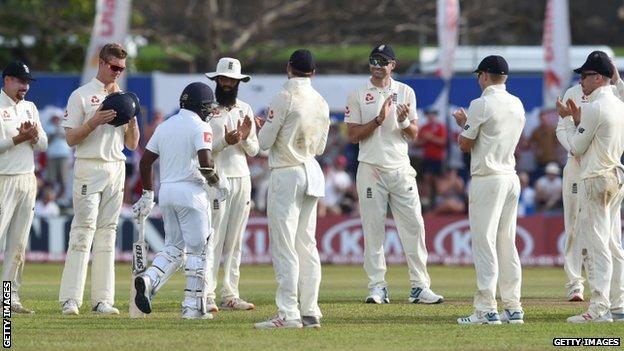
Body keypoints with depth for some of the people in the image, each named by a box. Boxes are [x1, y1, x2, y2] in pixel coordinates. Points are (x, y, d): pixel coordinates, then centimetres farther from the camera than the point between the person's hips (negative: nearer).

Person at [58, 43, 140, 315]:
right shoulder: (81, 96, 1)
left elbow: (133, 144, 15)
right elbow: (71, 138, -4)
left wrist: (132, 119, -2)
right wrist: (95, 122, -17)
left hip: (116, 168, 5)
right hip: (88, 168, -5)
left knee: (107, 233, 3)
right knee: (84, 229, -13)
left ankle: (102, 300, 2)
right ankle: (70, 299, -15)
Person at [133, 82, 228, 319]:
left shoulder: (165, 126, 13)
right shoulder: (200, 127, -8)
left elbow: (145, 161, 14)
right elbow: (205, 164, -21)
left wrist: (147, 195, 22)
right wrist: (218, 183, -3)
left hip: (166, 192, 6)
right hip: (190, 192, -6)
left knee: (174, 247, 14)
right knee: (198, 249, 3)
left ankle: (149, 280, -12)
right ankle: (193, 306, 2)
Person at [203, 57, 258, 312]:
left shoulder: (245, 110, 14)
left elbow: (253, 151, 13)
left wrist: (246, 138, -8)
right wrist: (225, 141, -22)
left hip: (241, 178, 5)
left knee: (235, 240, 6)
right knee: (213, 239, -10)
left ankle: (230, 294, 8)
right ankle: (206, 295, -12)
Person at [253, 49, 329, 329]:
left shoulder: (284, 98, -13)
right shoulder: (321, 103, 8)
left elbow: (264, 142, -10)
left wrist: (262, 128, 10)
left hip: (287, 176, -7)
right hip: (312, 173, 7)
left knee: (284, 246, -6)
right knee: (307, 244, 12)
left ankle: (289, 314, -10)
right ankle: (311, 313, 10)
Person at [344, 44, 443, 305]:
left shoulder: (405, 92, 10)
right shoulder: (358, 95, 3)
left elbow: (414, 135, 8)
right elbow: (353, 136, -3)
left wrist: (404, 121, -14)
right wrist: (379, 119, -15)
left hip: (400, 168, 2)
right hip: (371, 169, -2)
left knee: (414, 225, -4)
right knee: (373, 229, -2)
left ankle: (419, 286, -1)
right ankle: (377, 287, 3)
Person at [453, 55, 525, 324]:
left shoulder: (481, 105, -12)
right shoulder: (517, 105, 10)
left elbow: (465, 145, -7)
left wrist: (463, 123, 12)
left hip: (487, 179, -7)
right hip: (511, 178, 7)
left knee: (484, 243, -6)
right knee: (507, 243, 12)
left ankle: (486, 310, -10)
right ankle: (513, 309, 11)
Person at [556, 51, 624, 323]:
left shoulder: (594, 108, -15)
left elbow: (577, 148, -10)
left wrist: (570, 124, 6)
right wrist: (577, 119, 15)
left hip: (595, 180, -9)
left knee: (594, 243, -9)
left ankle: (599, 308, -13)